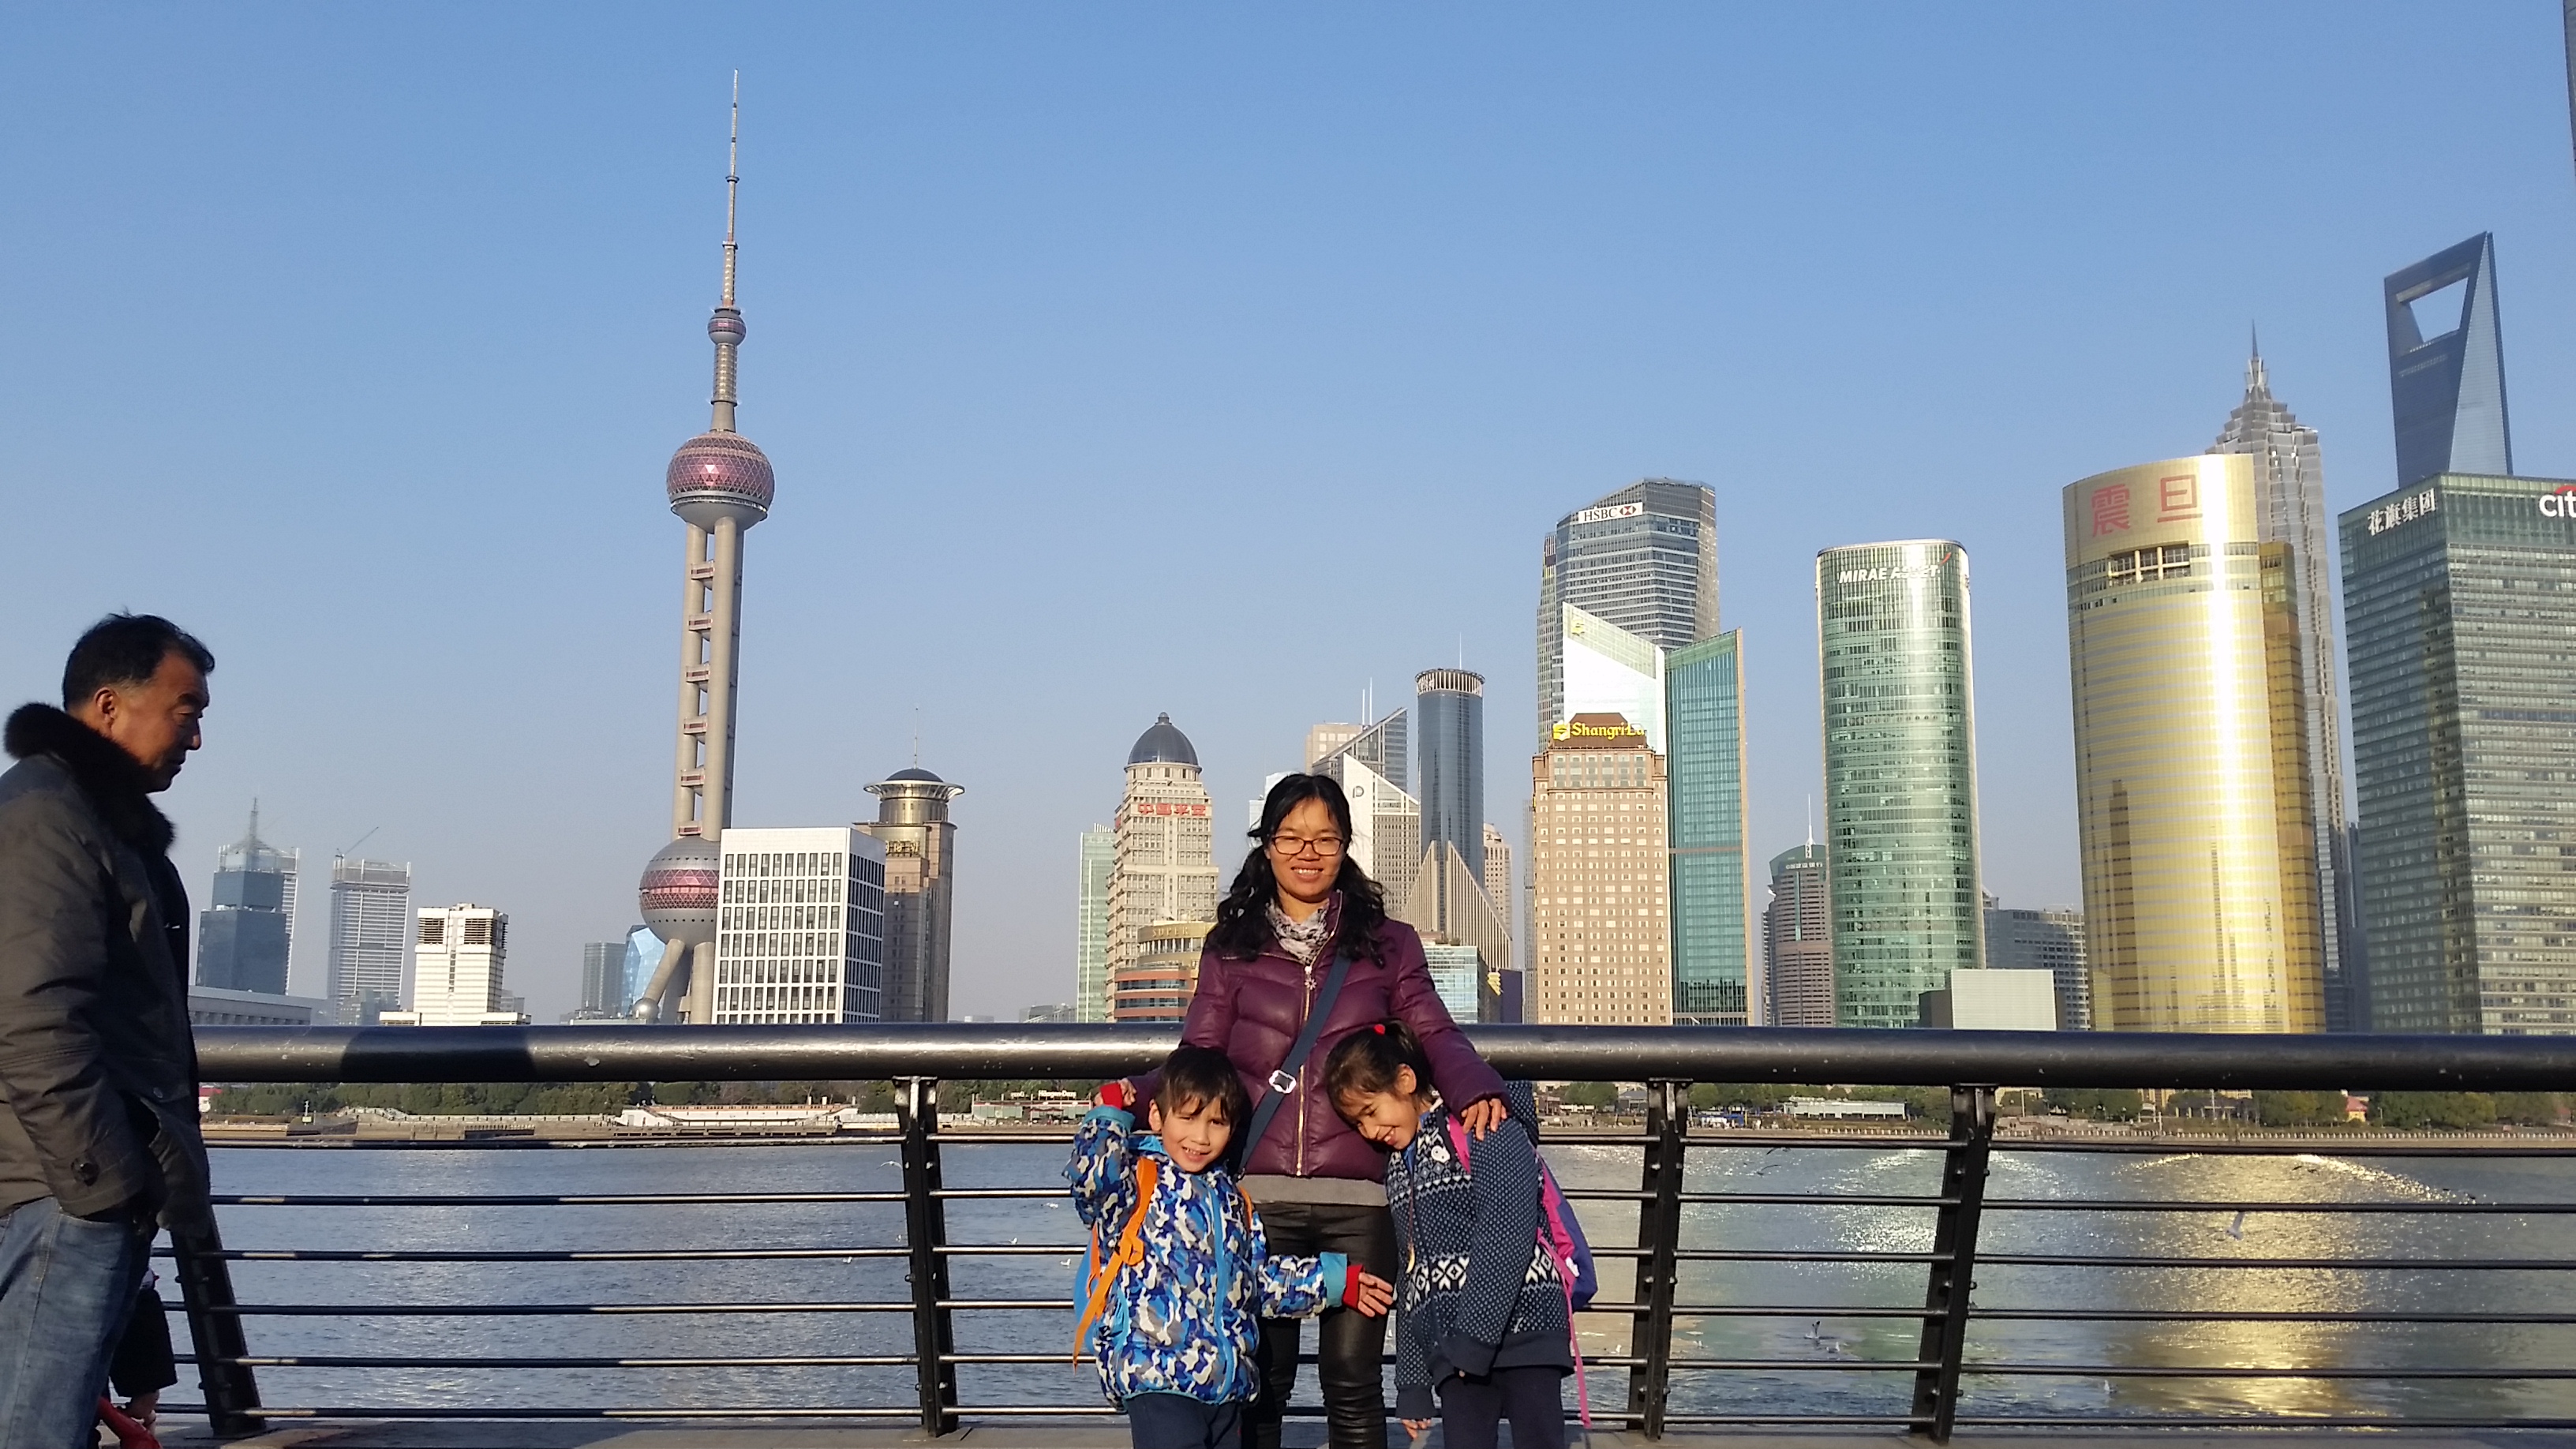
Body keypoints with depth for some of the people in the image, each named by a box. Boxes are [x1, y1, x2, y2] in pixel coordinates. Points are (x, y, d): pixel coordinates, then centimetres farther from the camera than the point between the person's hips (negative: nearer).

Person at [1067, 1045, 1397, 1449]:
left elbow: (1260, 1278, 29)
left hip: (1226, 1382, 8)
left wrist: (1334, 1279, 31)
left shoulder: (1231, 1200, 20)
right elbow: (1092, 1173, -25)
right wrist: (1110, 1112, -12)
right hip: (1156, 1374, -8)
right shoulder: (1136, 1178, -2)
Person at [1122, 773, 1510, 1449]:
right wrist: (1138, 1095, -16)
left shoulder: (1389, 945, 11)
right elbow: (1198, 1058, 4)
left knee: (1353, 1379, 3)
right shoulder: (1231, 949, 11)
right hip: (1259, 1195, 0)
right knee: (1260, 1377, 6)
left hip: (1359, 1197, 0)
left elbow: (1436, 1035, 1)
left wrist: (1478, 1089, -21)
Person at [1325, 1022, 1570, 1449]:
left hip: (1522, 1323, -6)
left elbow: (1507, 1235, -17)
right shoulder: (1399, 1165, 17)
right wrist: (1412, 1382, 17)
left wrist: (1476, 1335, -21)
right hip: (1453, 1349, 6)